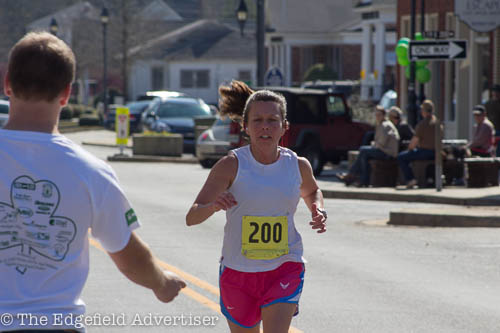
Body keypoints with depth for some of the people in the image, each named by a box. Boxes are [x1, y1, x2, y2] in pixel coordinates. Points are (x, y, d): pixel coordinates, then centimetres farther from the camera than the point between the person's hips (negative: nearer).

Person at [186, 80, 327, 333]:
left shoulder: (298, 166, -2)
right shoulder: (232, 165, -12)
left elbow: (311, 192, 23)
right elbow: (191, 217, -17)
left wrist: (318, 210, 0)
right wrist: (214, 205, -39)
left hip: (285, 268, 0)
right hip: (238, 271, 0)